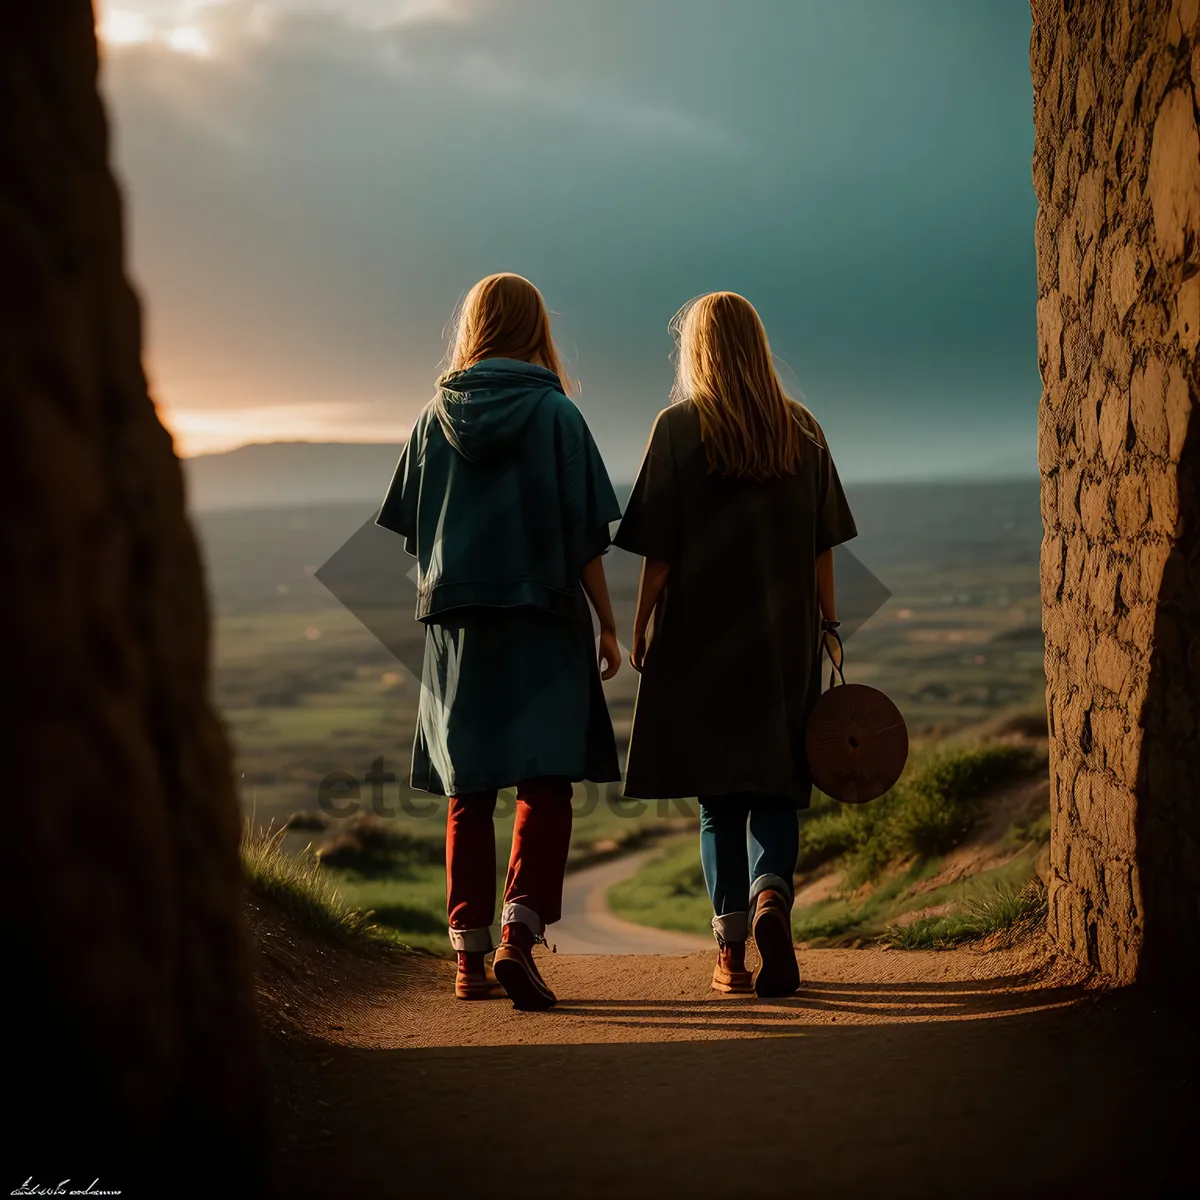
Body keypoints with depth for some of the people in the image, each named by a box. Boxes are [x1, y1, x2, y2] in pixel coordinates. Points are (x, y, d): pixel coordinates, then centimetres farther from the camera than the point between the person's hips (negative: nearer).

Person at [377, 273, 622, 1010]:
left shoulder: (436, 416, 5)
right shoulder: (556, 413, -4)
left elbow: (413, 531, 8)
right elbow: (586, 534, -6)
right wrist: (608, 627, 1)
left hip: (458, 624, 3)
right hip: (543, 623, -3)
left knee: (468, 796, 9)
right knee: (545, 787, 0)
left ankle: (470, 957, 10)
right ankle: (520, 936, -16)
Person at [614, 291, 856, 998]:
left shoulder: (679, 428, -4)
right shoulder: (803, 430, 5)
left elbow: (659, 554, -7)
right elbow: (823, 548, 5)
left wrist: (641, 631, 1)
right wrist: (830, 627, 12)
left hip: (702, 639, -2)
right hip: (788, 642, 2)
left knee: (720, 799, 6)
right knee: (778, 790, 9)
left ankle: (731, 950, 7)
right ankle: (771, 895, -18)